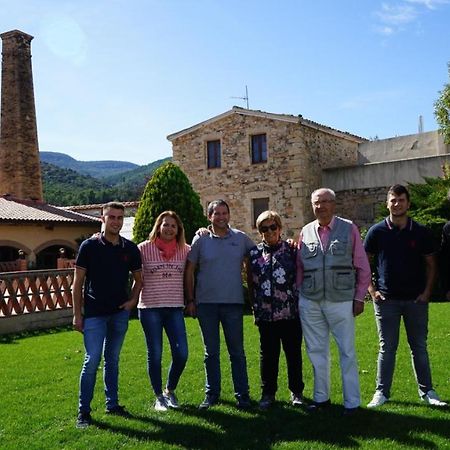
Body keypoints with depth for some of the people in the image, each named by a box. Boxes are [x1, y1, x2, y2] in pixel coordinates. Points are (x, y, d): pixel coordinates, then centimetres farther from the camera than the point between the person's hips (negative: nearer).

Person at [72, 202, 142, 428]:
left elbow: (138, 278, 15)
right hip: (94, 313, -3)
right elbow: (78, 281, -4)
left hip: (120, 312, 4)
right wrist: (77, 314, -6)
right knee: (92, 361, -4)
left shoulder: (130, 248, 3)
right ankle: (83, 410, 8)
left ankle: (112, 404, 24)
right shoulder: (89, 246, -6)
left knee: (112, 360, 13)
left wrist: (133, 300, -1)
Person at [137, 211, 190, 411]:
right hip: (150, 308, -2)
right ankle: (159, 397, 24)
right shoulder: (144, 248, -3)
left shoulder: (185, 250, 4)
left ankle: (170, 390, 26)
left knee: (181, 354, 1)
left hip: (175, 308, 3)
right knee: (155, 354, 6)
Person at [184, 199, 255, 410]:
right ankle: (211, 393, 22)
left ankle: (242, 394, 17)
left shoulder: (241, 238, 3)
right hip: (206, 303, 0)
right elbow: (189, 271, 3)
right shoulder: (200, 240, 1)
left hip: (233, 303, 0)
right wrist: (190, 300, 0)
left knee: (237, 351, 6)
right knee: (211, 352, 10)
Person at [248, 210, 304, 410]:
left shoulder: (291, 250, 1)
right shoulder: (254, 253, 6)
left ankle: (296, 391, 24)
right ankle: (268, 393, 22)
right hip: (265, 314, 1)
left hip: (291, 312, -1)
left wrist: (300, 302, 0)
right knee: (268, 354, 9)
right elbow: (251, 282, 10)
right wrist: (255, 305, 7)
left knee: (293, 353, 9)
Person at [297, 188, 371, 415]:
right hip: (310, 302, 3)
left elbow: (363, 268, 3)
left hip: (341, 300, -3)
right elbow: (299, 268, 10)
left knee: (347, 352, 4)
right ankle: (321, 397, 26)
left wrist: (359, 297, 0)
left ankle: (352, 402, 16)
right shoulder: (306, 232, 7)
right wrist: (298, 295, 5)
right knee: (316, 351, 12)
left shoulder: (349, 229, 1)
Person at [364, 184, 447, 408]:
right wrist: (371, 289, -4)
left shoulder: (420, 232, 1)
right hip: (386, 299, -1)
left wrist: (427, 291, -3)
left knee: (419, 347, 10)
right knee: (387, 348, 6)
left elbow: (430, 264, 7)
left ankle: (427, 391, 22)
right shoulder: (377, 231, -2)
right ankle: (382, 392, 16)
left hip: (416, 299, 1)